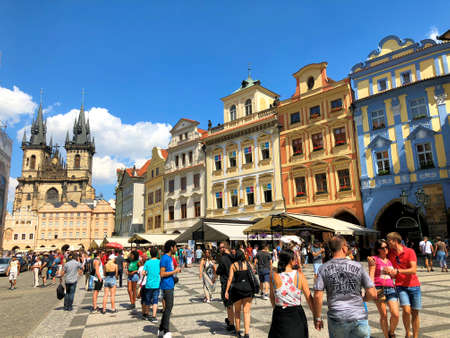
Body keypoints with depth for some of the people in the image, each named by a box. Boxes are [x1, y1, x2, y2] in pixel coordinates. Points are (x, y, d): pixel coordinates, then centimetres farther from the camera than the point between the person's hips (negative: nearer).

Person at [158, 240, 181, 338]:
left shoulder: (170, 258, 12)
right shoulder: (164, 258, -17)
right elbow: (162, 274, -21)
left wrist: (176, 270, 9)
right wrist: (174, 271, -17)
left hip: (170, 286, 10)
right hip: (166, 286, -10)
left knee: (169, 307, 14)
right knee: (168, 307, -5)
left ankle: (161, 329, 25)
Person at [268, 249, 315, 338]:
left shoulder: (274, 276, -9)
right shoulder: (299, 275, -11)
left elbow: (272, 297, 3)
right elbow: (309, 298, -6)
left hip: (280, 315, 1)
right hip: (296, 314, 0)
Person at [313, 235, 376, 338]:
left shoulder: (324, 269, -4)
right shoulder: (358, 266, -3)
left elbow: (317, 296, -9)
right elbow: (372, 294, -3)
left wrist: (317, 318, 2)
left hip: (336, 319, 1)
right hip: (359, 317, 0)